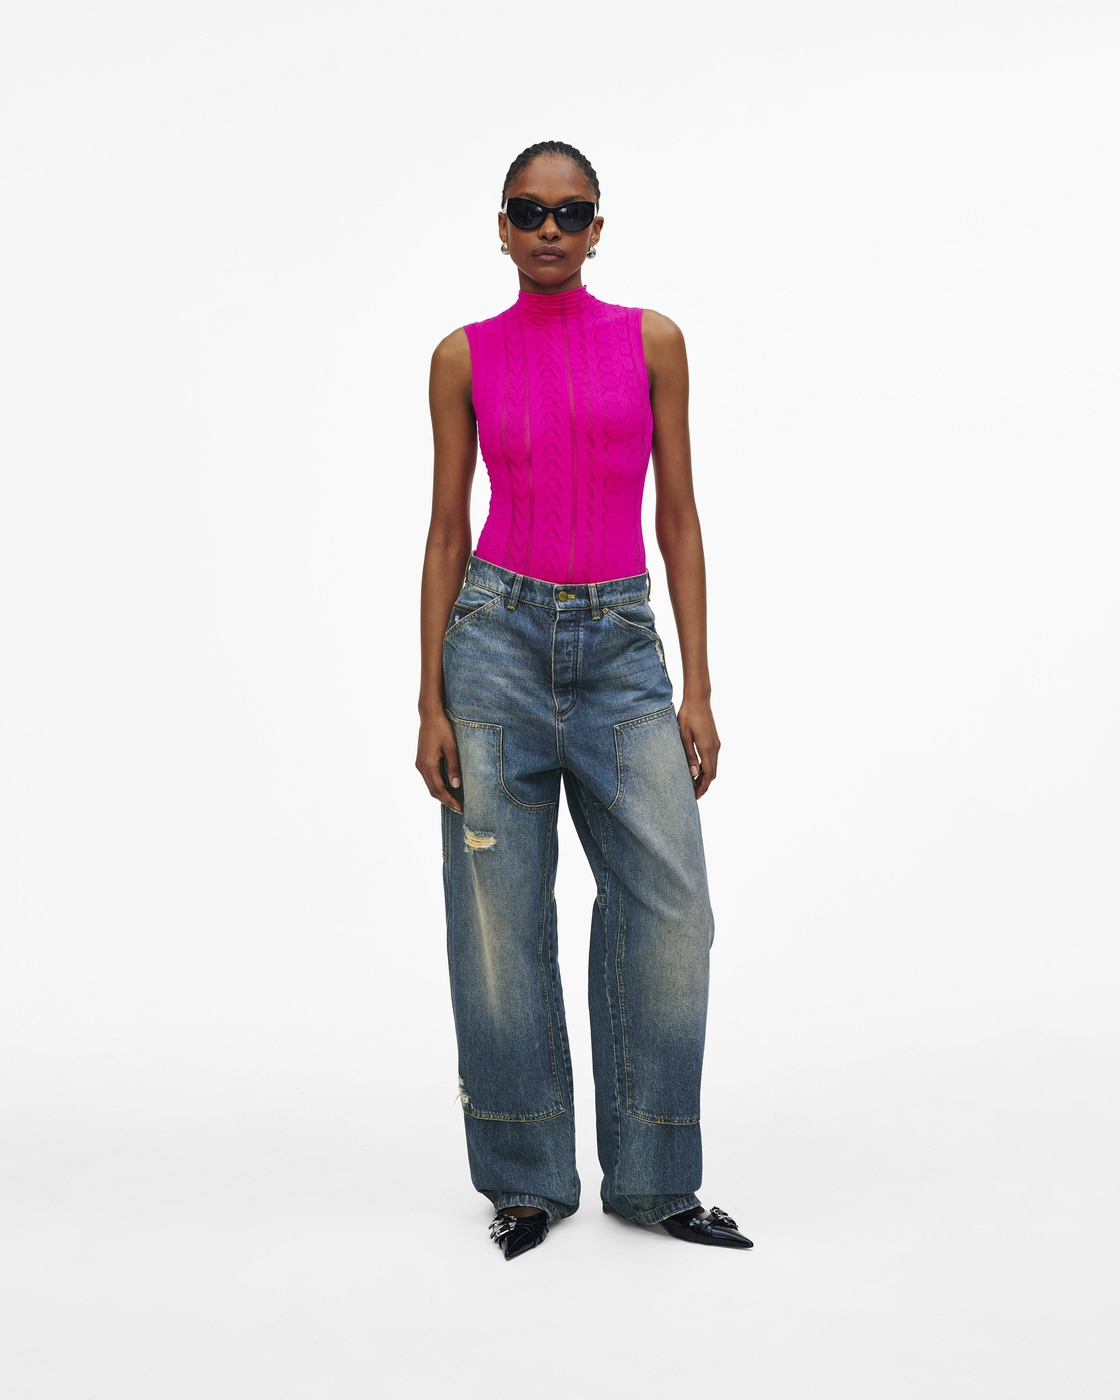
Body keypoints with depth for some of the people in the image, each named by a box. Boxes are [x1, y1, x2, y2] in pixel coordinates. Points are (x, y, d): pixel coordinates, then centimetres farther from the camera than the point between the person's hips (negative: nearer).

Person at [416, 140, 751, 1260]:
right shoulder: (465, 356, 7)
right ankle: (528, 1179, 17)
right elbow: (446, 529, 6)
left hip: (620, 643, 1)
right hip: (498, 632, 0)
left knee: (671, 902, -6)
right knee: (501, 915, 1)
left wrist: (698, 688, -1)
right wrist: (430, 703, -1)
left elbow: (678, 517, 6)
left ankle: (653, 1178, 12)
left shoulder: (651, 340, 8)